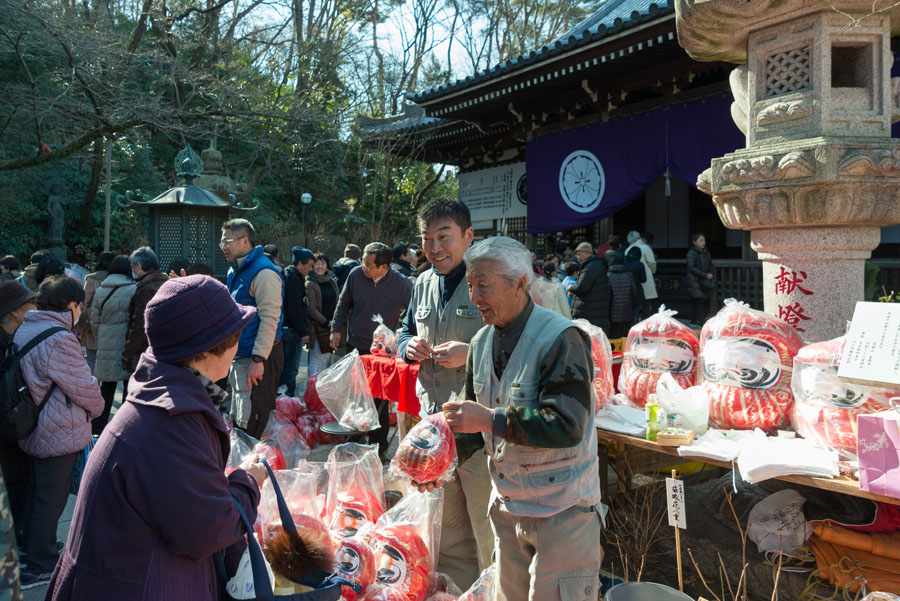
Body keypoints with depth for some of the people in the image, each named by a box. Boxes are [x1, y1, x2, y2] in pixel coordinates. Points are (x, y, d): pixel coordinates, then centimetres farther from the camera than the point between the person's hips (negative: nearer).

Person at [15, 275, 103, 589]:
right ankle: (40, 568, 16)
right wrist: (95, 409, 1)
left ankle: (31, 550, 39)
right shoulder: (59, 339, -26)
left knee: (36, 492, 23)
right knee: (51, 500, 4)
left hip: (33, 430, 9)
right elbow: (84, 387, -20)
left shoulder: (23, 330, 4)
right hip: (60, 434, -9)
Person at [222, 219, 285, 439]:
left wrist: (258, 359, -24)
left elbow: (269, 318, -21)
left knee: (252, 427, -7)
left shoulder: (263, 272, -16)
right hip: (240, 356, 10)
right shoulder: (236, 272, 15)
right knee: (238, 423, 18)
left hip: (258, 357, -10)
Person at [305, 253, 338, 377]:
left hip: (332, 326, 7)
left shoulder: (332, 282, 13)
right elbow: (311, 308, -12)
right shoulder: (310, 284, -8)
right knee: (317, 359, -6)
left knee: (329, 358, 12)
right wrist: (326, 322, -12)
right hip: (318, 328, -6)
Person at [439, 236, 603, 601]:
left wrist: (489, 418, -27)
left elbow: (566, 426, -28)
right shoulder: (481, 343, 5)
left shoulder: (560, 339, -19)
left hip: (561, 507, -7)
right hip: (507, 504, 7)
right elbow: (475, 423, 12)